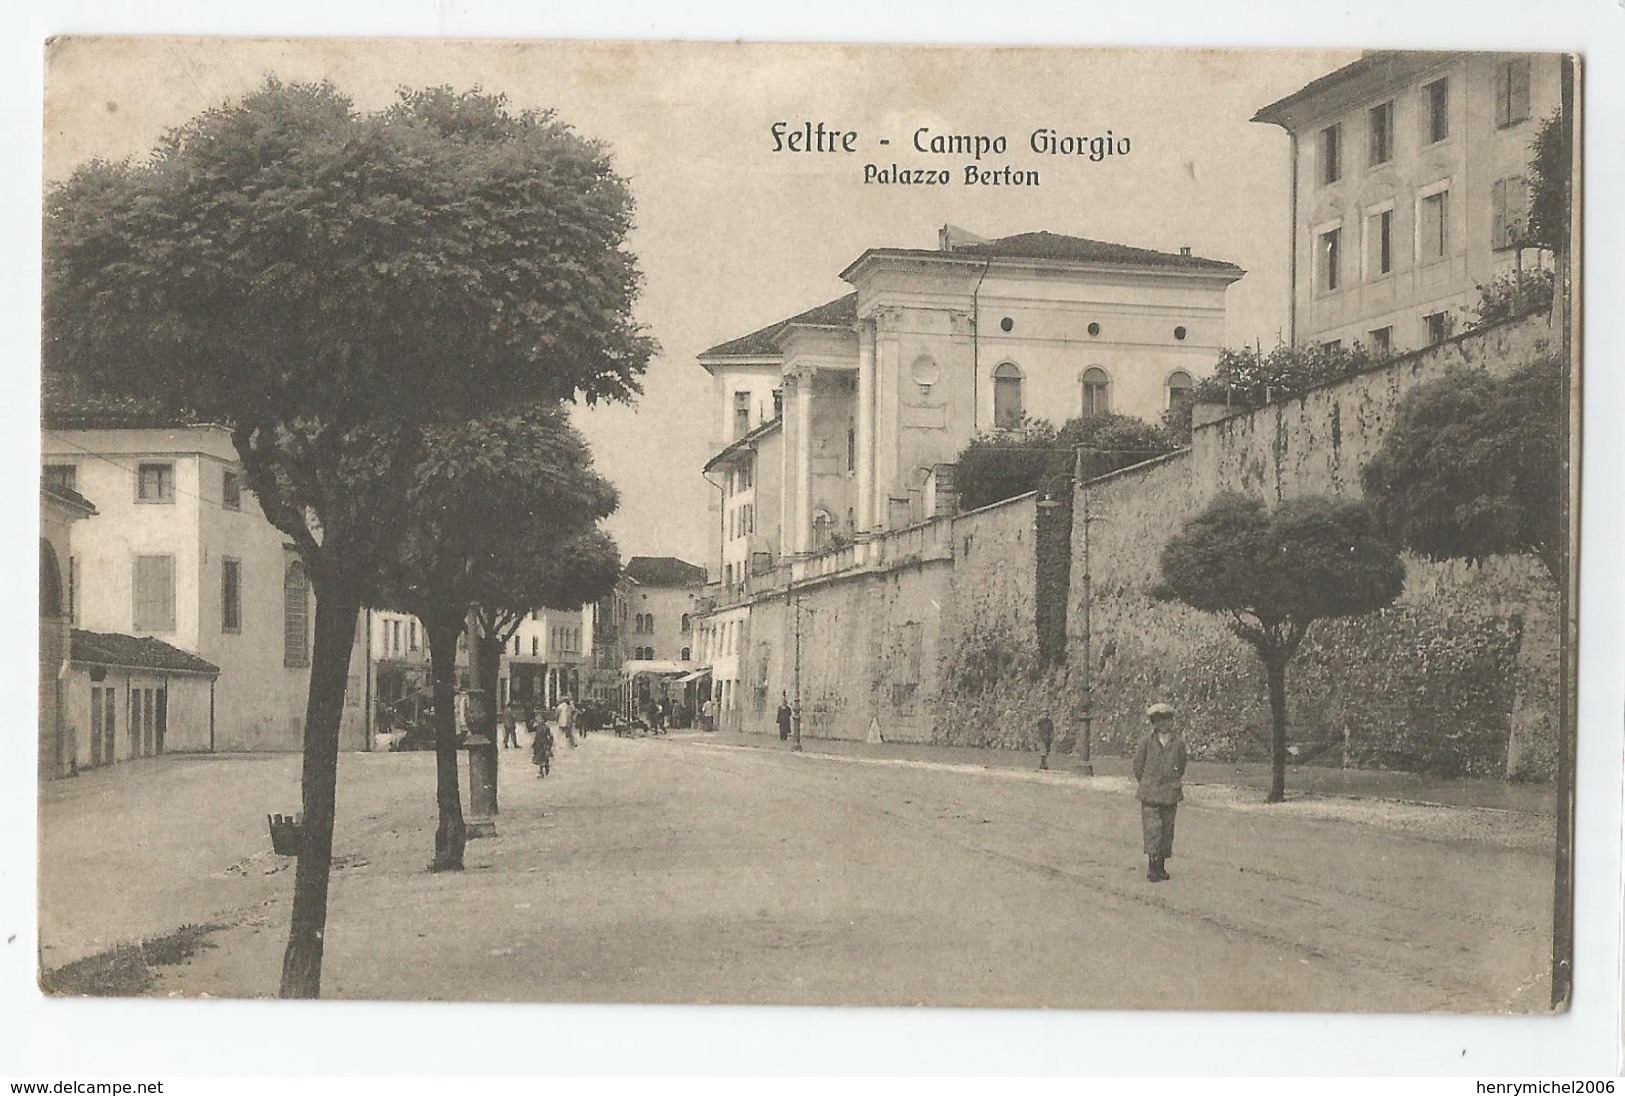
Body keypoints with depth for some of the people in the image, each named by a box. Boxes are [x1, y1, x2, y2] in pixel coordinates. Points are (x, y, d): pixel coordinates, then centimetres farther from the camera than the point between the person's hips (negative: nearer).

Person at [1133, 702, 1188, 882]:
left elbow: (1182, 765, 15)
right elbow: (1138, 763, 8)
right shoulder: (1147, 740, -3)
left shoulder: (1178, 741, 0)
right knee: (1152, 829, -10)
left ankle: (1161, 867, 17)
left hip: (1170, 794, 2)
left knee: (1167, 830, 8)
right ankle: (1152, 867, -8)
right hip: (1150, 794, -2)